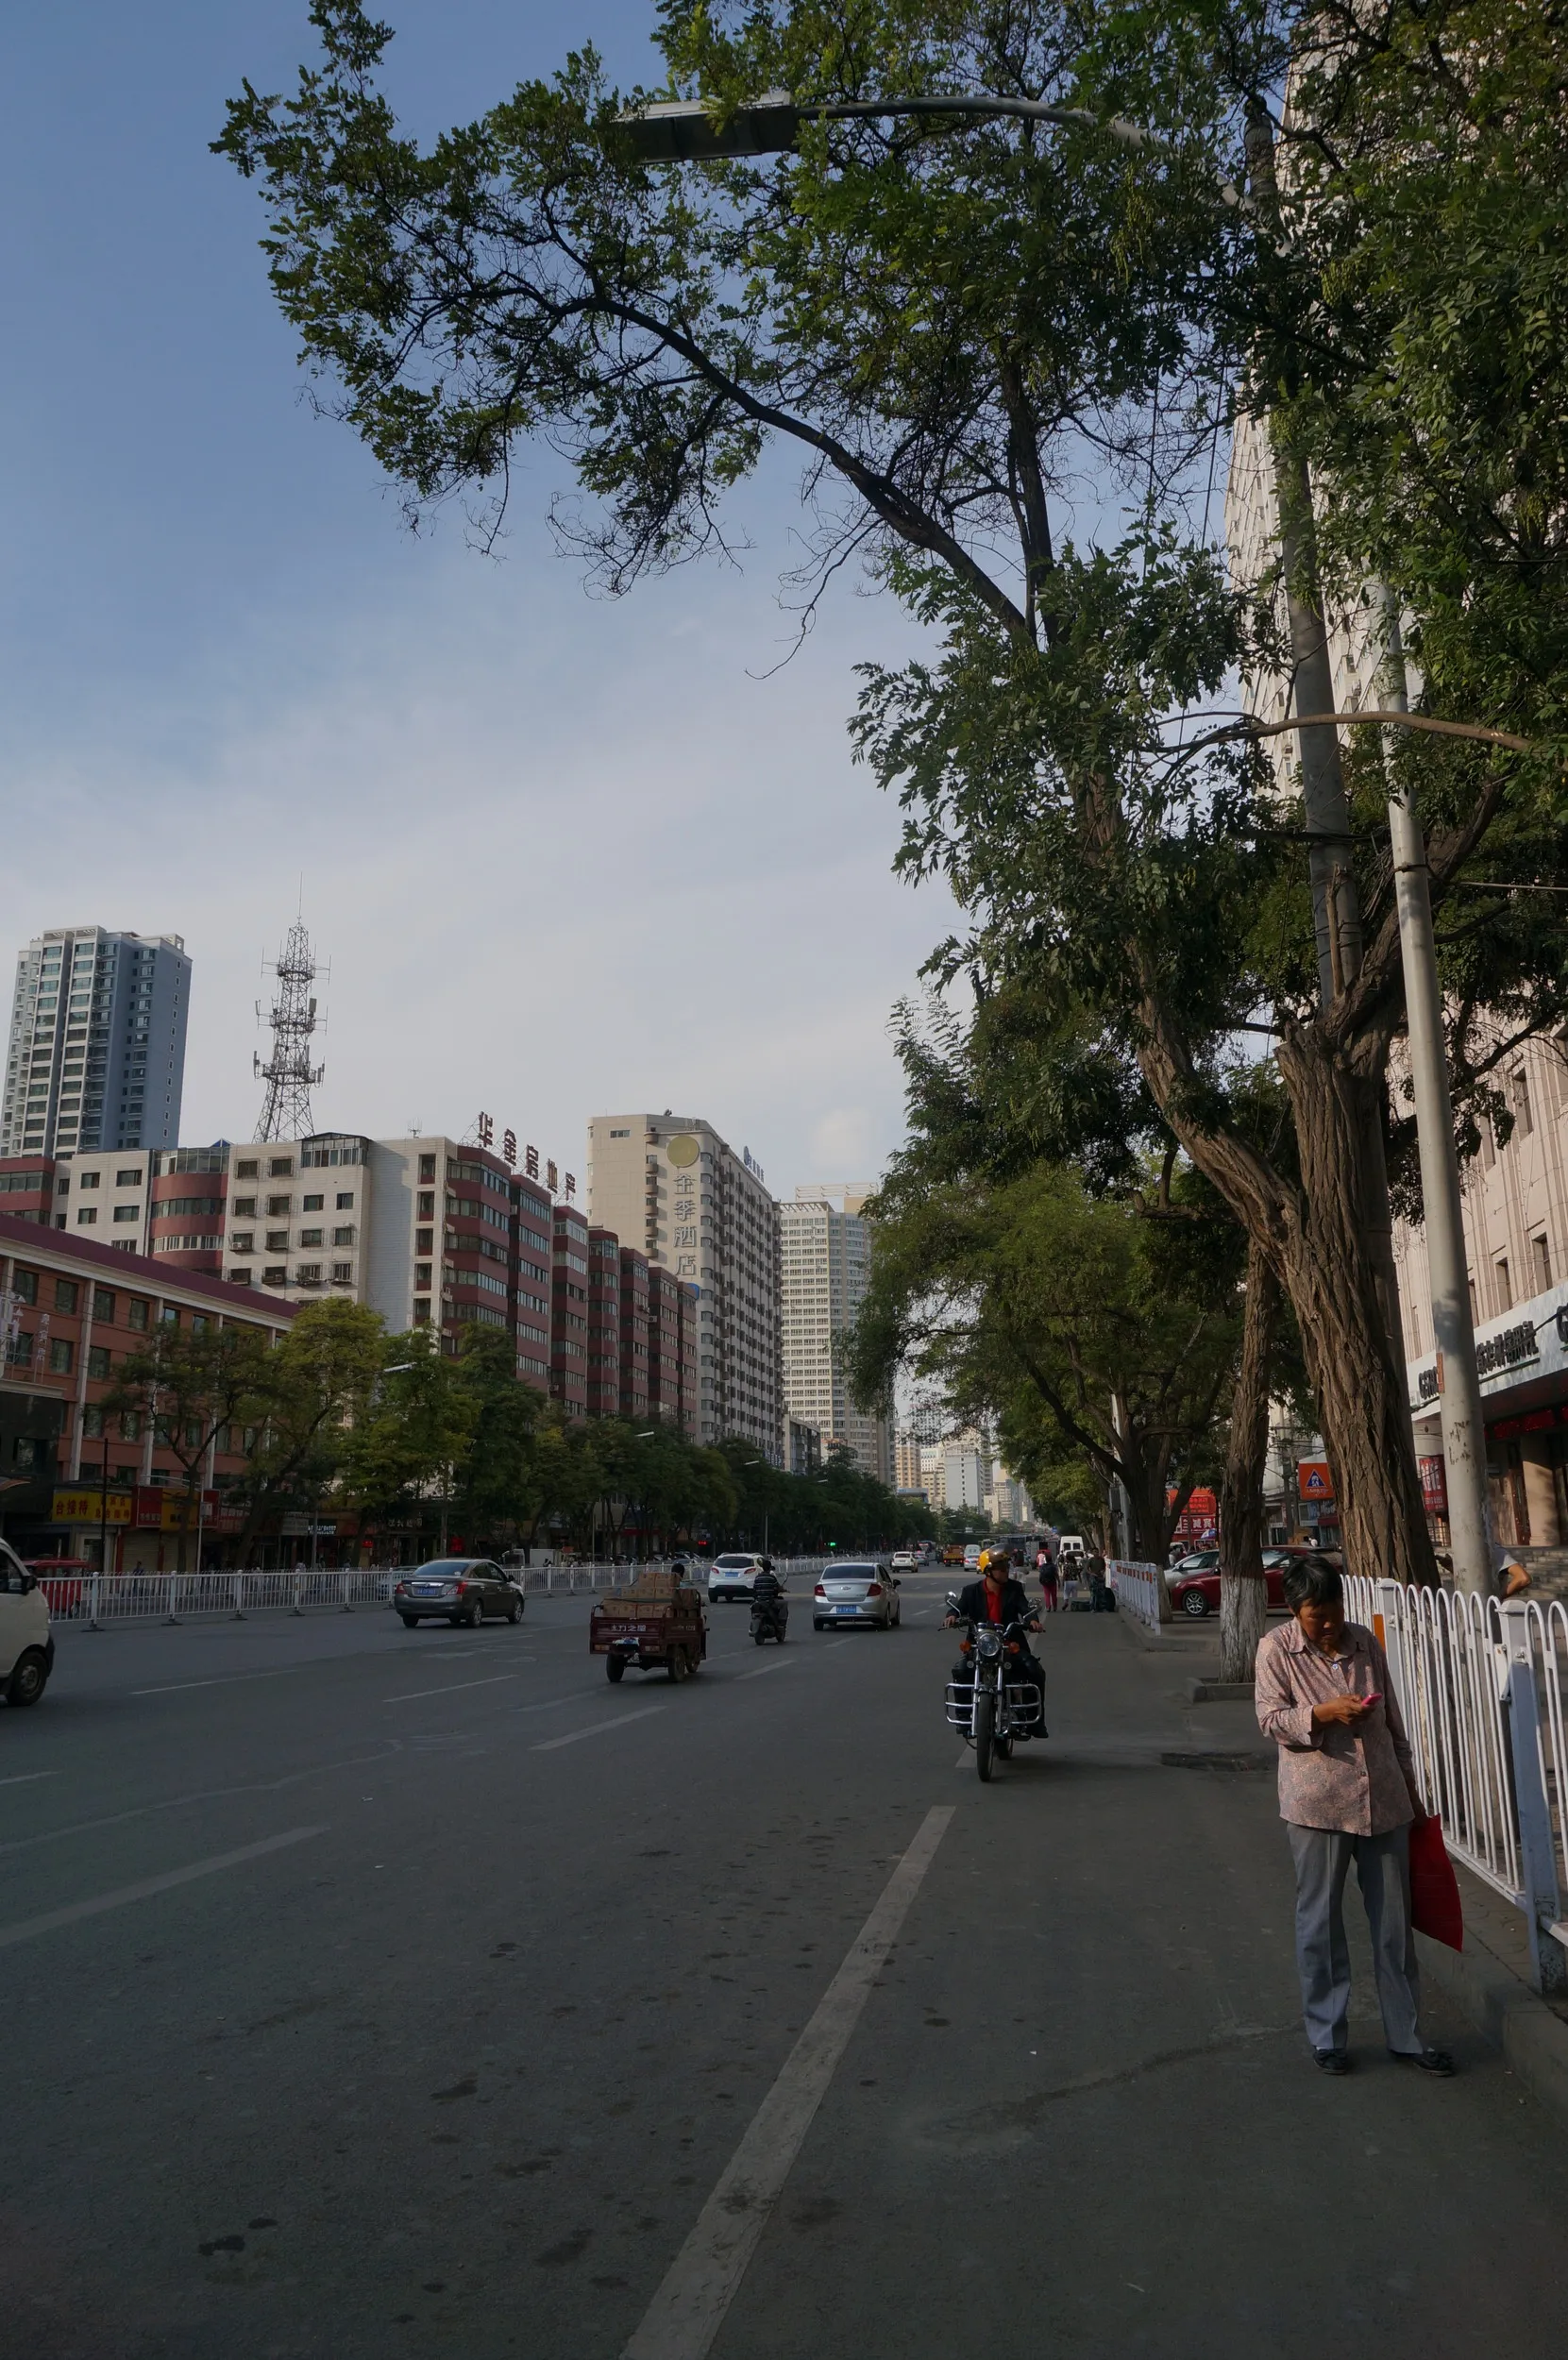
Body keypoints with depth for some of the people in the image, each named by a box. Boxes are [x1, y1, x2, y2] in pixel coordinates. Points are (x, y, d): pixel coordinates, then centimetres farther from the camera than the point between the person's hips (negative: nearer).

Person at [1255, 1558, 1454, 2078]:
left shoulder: (1364, 1642, 6)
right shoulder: (1276, 1650, -5)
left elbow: (1393, 1720, 13)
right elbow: (1270, 1719, -10)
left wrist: (1411, 1790, 16)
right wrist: (1323, 1713, -26)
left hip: (1384, 1800, 4)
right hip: (1317, 1805, -3)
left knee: (1394, 1922, 10)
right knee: (1320, 1922, 6)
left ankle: (1406, 2035, 23)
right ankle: (1326, 2036, 20)